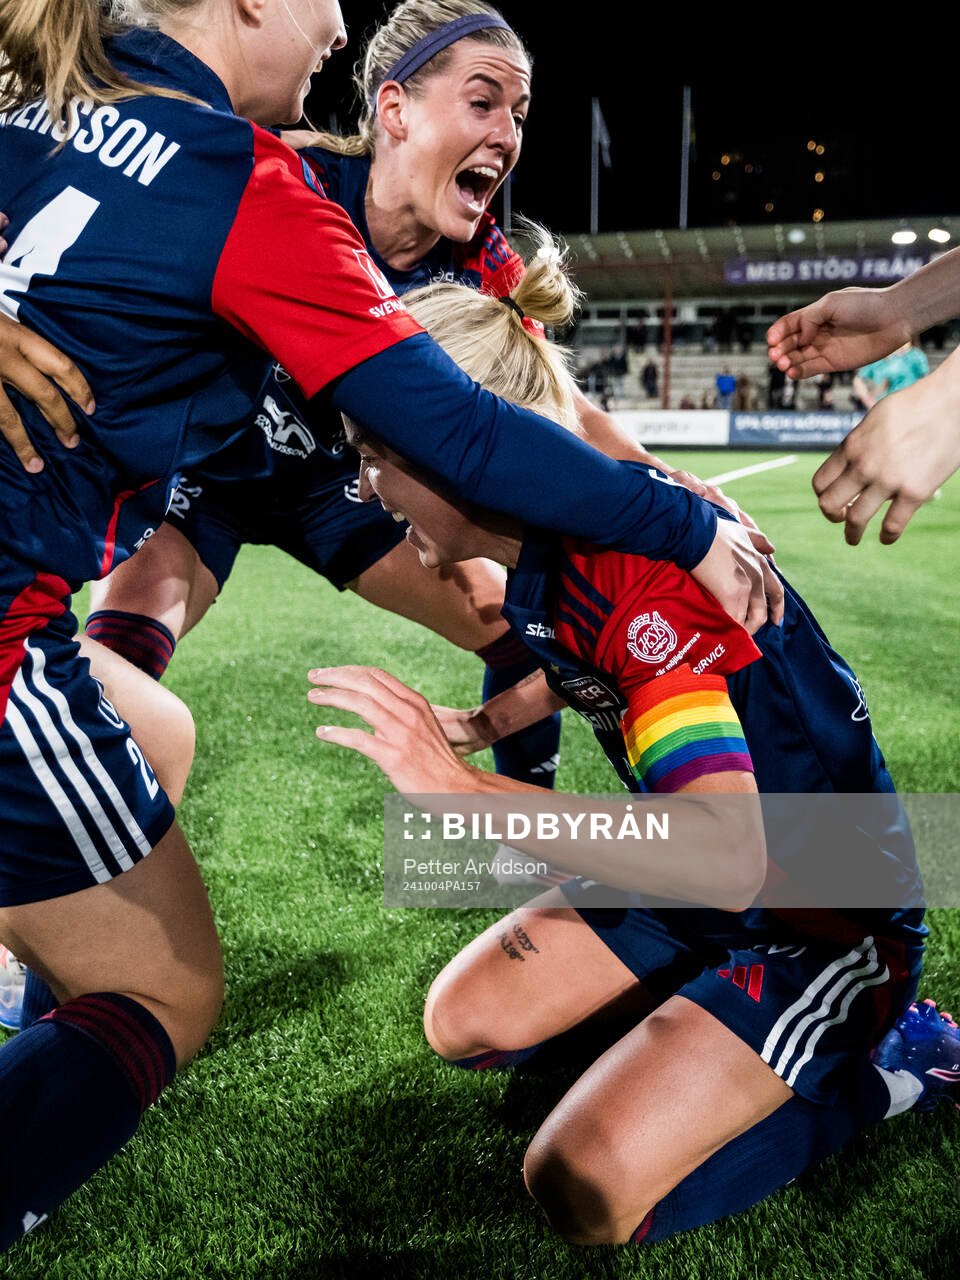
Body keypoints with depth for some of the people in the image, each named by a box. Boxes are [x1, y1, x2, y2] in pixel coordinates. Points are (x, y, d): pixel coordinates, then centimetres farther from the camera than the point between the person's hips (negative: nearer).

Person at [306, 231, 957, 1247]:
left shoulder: (637, 562, -31)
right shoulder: (543, 553, -6)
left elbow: (729, 861, -39)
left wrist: (464, 790, -43)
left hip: (828, 919, -8)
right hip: (695, 879, 8)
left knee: (584, 1188, -17)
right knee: (462, 1019, 6)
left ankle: (878, 1068, 3)